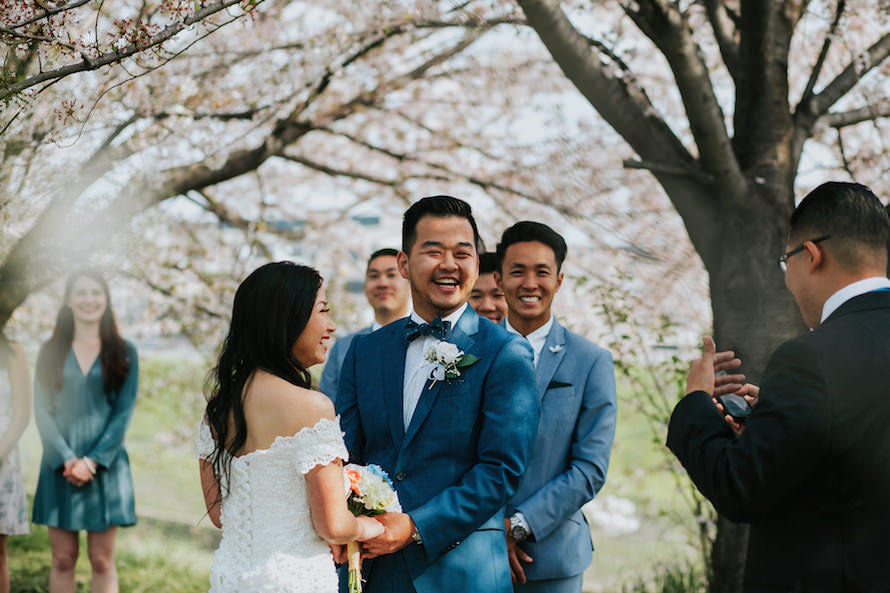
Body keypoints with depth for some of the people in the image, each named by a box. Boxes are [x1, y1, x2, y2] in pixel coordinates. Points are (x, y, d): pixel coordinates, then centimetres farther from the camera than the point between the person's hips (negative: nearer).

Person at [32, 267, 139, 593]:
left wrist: (93, 460, -11)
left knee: (102, 561, 1)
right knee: (63, 559, 2)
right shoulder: (51, 352, 7)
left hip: (105, 465, -1)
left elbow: (124, 412, 0)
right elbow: (41, 411, 1)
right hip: (60, 466, 1)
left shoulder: (123, 353, 5)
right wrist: (67, 459, -12)